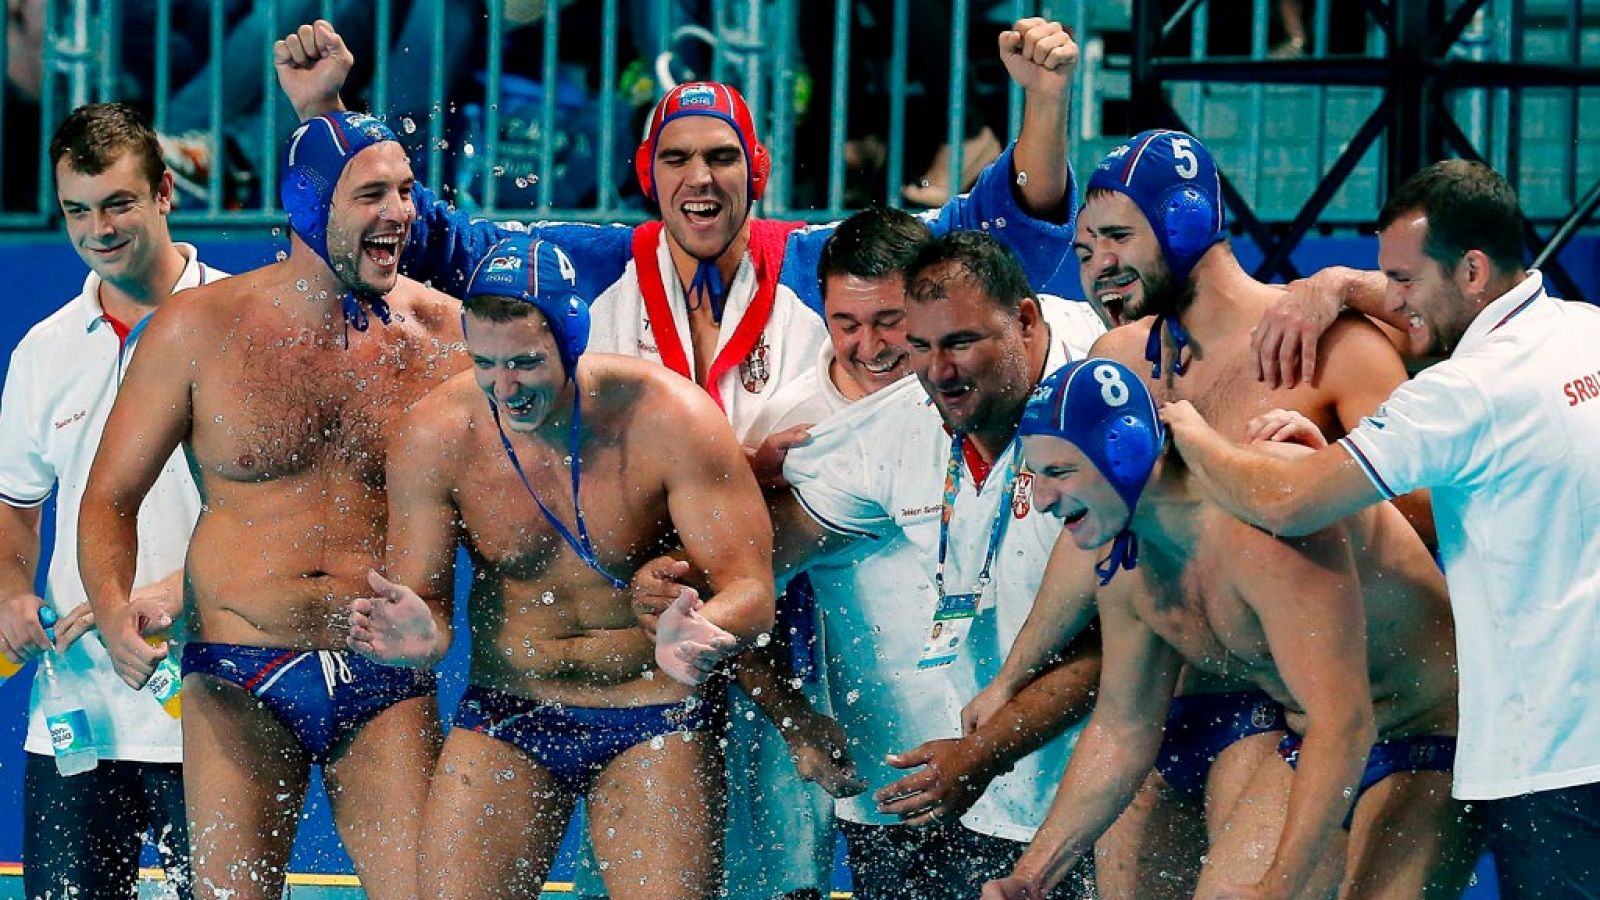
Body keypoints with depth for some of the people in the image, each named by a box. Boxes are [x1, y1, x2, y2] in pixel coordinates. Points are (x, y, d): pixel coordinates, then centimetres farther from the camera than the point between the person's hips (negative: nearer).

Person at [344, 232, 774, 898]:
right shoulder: (433, 437, -11)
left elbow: (749, 589, -17)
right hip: (505, 718, 2)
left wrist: (698, 635, -41)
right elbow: (425, 606, -7)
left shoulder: (667, 419, -17)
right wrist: (418, 634, -33)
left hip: (657, 723, -2)